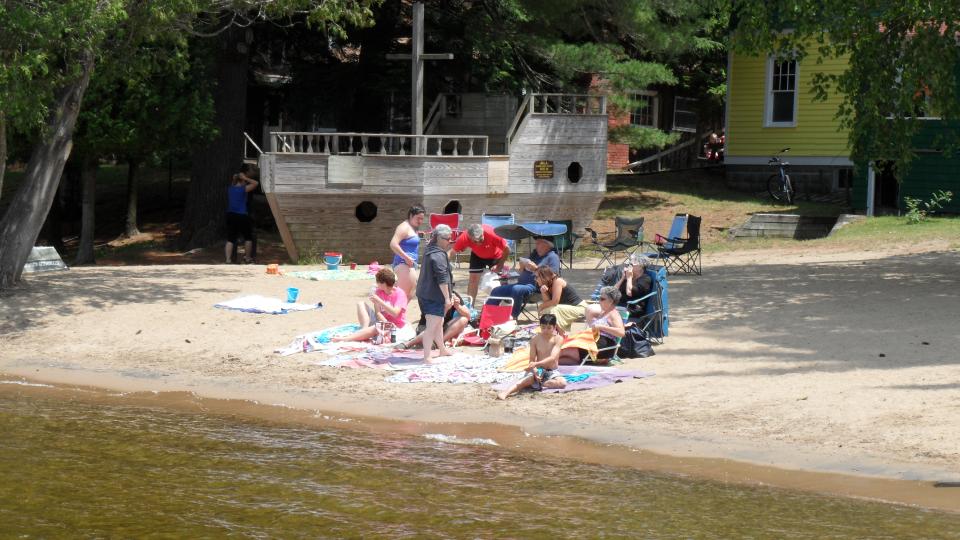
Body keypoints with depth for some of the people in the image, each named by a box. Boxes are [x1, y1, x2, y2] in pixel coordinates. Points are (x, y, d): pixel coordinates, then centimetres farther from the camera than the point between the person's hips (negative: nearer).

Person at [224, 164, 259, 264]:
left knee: (230, 239, 5)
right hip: (242, 216, -5)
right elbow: (256, 183, -10)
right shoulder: (243, 189, -12)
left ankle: (228, 259, -5)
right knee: (248, 237, 14)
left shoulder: (230, 189, 5)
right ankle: (247, 257, 21)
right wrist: (245, 179, -7)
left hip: (230, 215, 5)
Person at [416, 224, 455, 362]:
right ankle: (427, 357, -13)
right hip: (434, 296, -11)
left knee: (439, 322, 25)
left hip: (425, 293, 11)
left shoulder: (430, 250, 12)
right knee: (432, 326, -11)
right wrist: (447, 298, -19)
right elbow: (442, 279, -22)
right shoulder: (439, 256, -19)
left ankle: (442, 349, 40)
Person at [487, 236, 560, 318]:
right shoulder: (534, 254, 23)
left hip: (535, 286, -9)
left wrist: (536, 269, -19)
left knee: (516, 289, -38)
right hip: (522, 283, 9)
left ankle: (513, 317, -32)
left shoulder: (553, 257, -1)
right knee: (496, 291, -2)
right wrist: (522, 267, 4)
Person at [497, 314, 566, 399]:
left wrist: (536, 364, -36)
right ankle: (505, 393, -48)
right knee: (524, 380, -32)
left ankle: (537, 384, -26)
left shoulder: (558, 339, -10)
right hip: (539, 371, 0)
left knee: (562, 382, -34)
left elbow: (553, 358, -22)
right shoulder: (535, 339, -3)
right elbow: (532, 360, -4)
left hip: (552, 372, 0)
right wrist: (535, 371, -26)